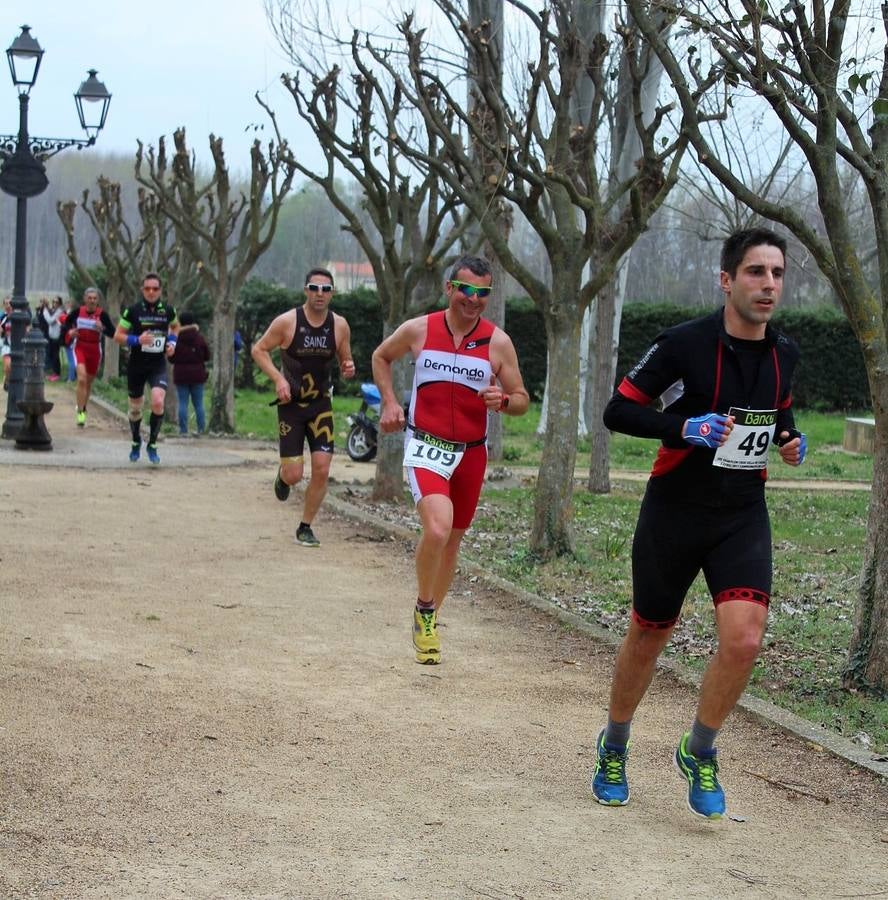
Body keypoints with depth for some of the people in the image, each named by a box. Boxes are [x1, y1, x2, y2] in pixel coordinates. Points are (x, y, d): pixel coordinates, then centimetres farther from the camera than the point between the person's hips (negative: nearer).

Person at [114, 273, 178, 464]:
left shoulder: (168, 310, -1)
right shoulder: (133, 310, -8)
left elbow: (175, 326, 21)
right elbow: (118, 336, -4)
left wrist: (172, 341, 2)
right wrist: (137, 340, -21)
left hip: (158, 366, 0)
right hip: (136, 366, 0)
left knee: (158, 402, -22)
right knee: (135, 407, 13)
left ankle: (152, 445, -4)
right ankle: (136, 443, 39)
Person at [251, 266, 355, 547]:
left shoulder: (340, 325, -3)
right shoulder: (287, 321, -12)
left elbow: (345, 360, 11)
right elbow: (258, 349, -2)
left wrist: (348, 368, -14)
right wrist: (278, 378, -16)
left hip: (321, 404, 3)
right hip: (291, 404, -3)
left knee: (322, 469, -7)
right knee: (294, 475, -7)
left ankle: (305, 528, 10)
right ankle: (282, 476, 33)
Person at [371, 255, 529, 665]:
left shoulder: (498, 342, -2)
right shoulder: (418, 330, -4)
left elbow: (521, 400, 4)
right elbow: (381, 357, 16)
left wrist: (502, 401, -19)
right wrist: (389, 403, 3)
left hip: (472, 453, 3)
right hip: (426, 447, -3)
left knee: (452, 538, 14)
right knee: (437, 529, -25)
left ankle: (430, 621, 33)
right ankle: (424, 611, -1)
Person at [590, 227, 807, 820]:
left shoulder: (784, 353, 2)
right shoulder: (684, 345, -14)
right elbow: (618, 411, -10)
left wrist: (790, 438, 1)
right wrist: (685, 426, -25)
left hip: (744, 516, 3)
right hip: (673, 514, -3)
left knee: (744, 639, -16)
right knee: (649, 637, 11)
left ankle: (700, 753, 9)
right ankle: (614, 749, 37)